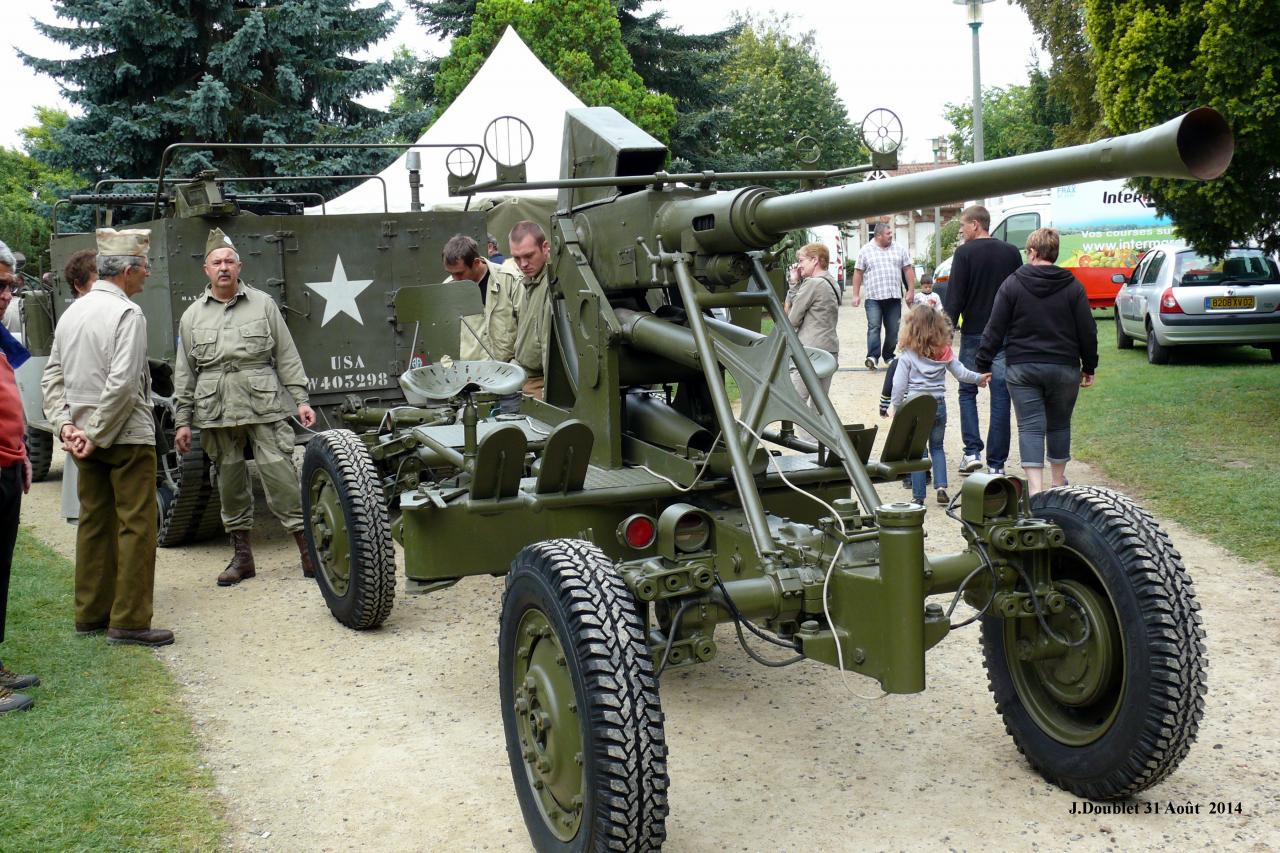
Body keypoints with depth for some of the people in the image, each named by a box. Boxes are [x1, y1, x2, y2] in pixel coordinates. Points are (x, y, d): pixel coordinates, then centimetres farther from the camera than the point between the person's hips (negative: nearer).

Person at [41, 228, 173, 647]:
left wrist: (65, 425, 3)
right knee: (136, 525, -2)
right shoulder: (127, 313, -14)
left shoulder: (72, 311, 11)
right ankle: (129, 621, -1)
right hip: (127, 436, -8)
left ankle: (90, 613, 22)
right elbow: (123, 384, -22)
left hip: (84, 436, 8)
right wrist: (98, 435, -15)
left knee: (94, 522, 15)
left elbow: (53, 377, 11)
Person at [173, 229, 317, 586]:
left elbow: (287, 357, 6)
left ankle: (307, 547, 1)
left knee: (280, 474, -6)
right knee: (230, 481, 8)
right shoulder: (192, 316, 11)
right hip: (216, 413, 2)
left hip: (264, 407, -2)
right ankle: (242, 555, 18)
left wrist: (300, 399, -1)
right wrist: (182, 421, 7)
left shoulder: (263, 305, 7)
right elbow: (184, 375, 12)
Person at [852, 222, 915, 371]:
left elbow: (908, 270, 12)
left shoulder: (899, 250, 10)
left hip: (894, 297, 3)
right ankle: (873, 356, -15)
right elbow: (858, 273, 4)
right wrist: (856, 295, 0)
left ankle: (888, 356, 18)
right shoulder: (866, 251, 3)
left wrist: (911, 290, 5)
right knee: (873, 327, -12)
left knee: (893, 329, 6)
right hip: (874, 297, -3)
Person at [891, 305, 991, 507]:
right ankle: (941, 486, 6)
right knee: (937, 447, 20)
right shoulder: (945, 352, 0)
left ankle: (918, 496, 6)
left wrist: (897, 409, 2)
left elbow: (899, 385, -9)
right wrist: (979, 378, 26)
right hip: (938, 405, 3)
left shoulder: (907, 354, -9)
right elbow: (961, 373, 8)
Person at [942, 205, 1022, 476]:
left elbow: (954, 298, -11)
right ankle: (996, 463, 4)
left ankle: (972, 451, 1)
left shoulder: (964, 253, -7)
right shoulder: (1011, 253, 7)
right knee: (1000, 397, 4)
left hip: (973, 333, -3)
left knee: (967, 392, 13)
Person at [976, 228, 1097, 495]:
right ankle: (1058, 482, 30)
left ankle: (1035, 489, -14)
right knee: (1059, 425, 17)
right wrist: (1089, 367, 12)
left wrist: (983, 364, 3)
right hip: (1064, 369, 2)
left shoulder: (1012, 284, -3)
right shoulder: (1073, 287, 0)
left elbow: (995, 329, -3)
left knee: (1030, 427, -2)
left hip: (1022, 368, -2)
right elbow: (1088, 332, 1)